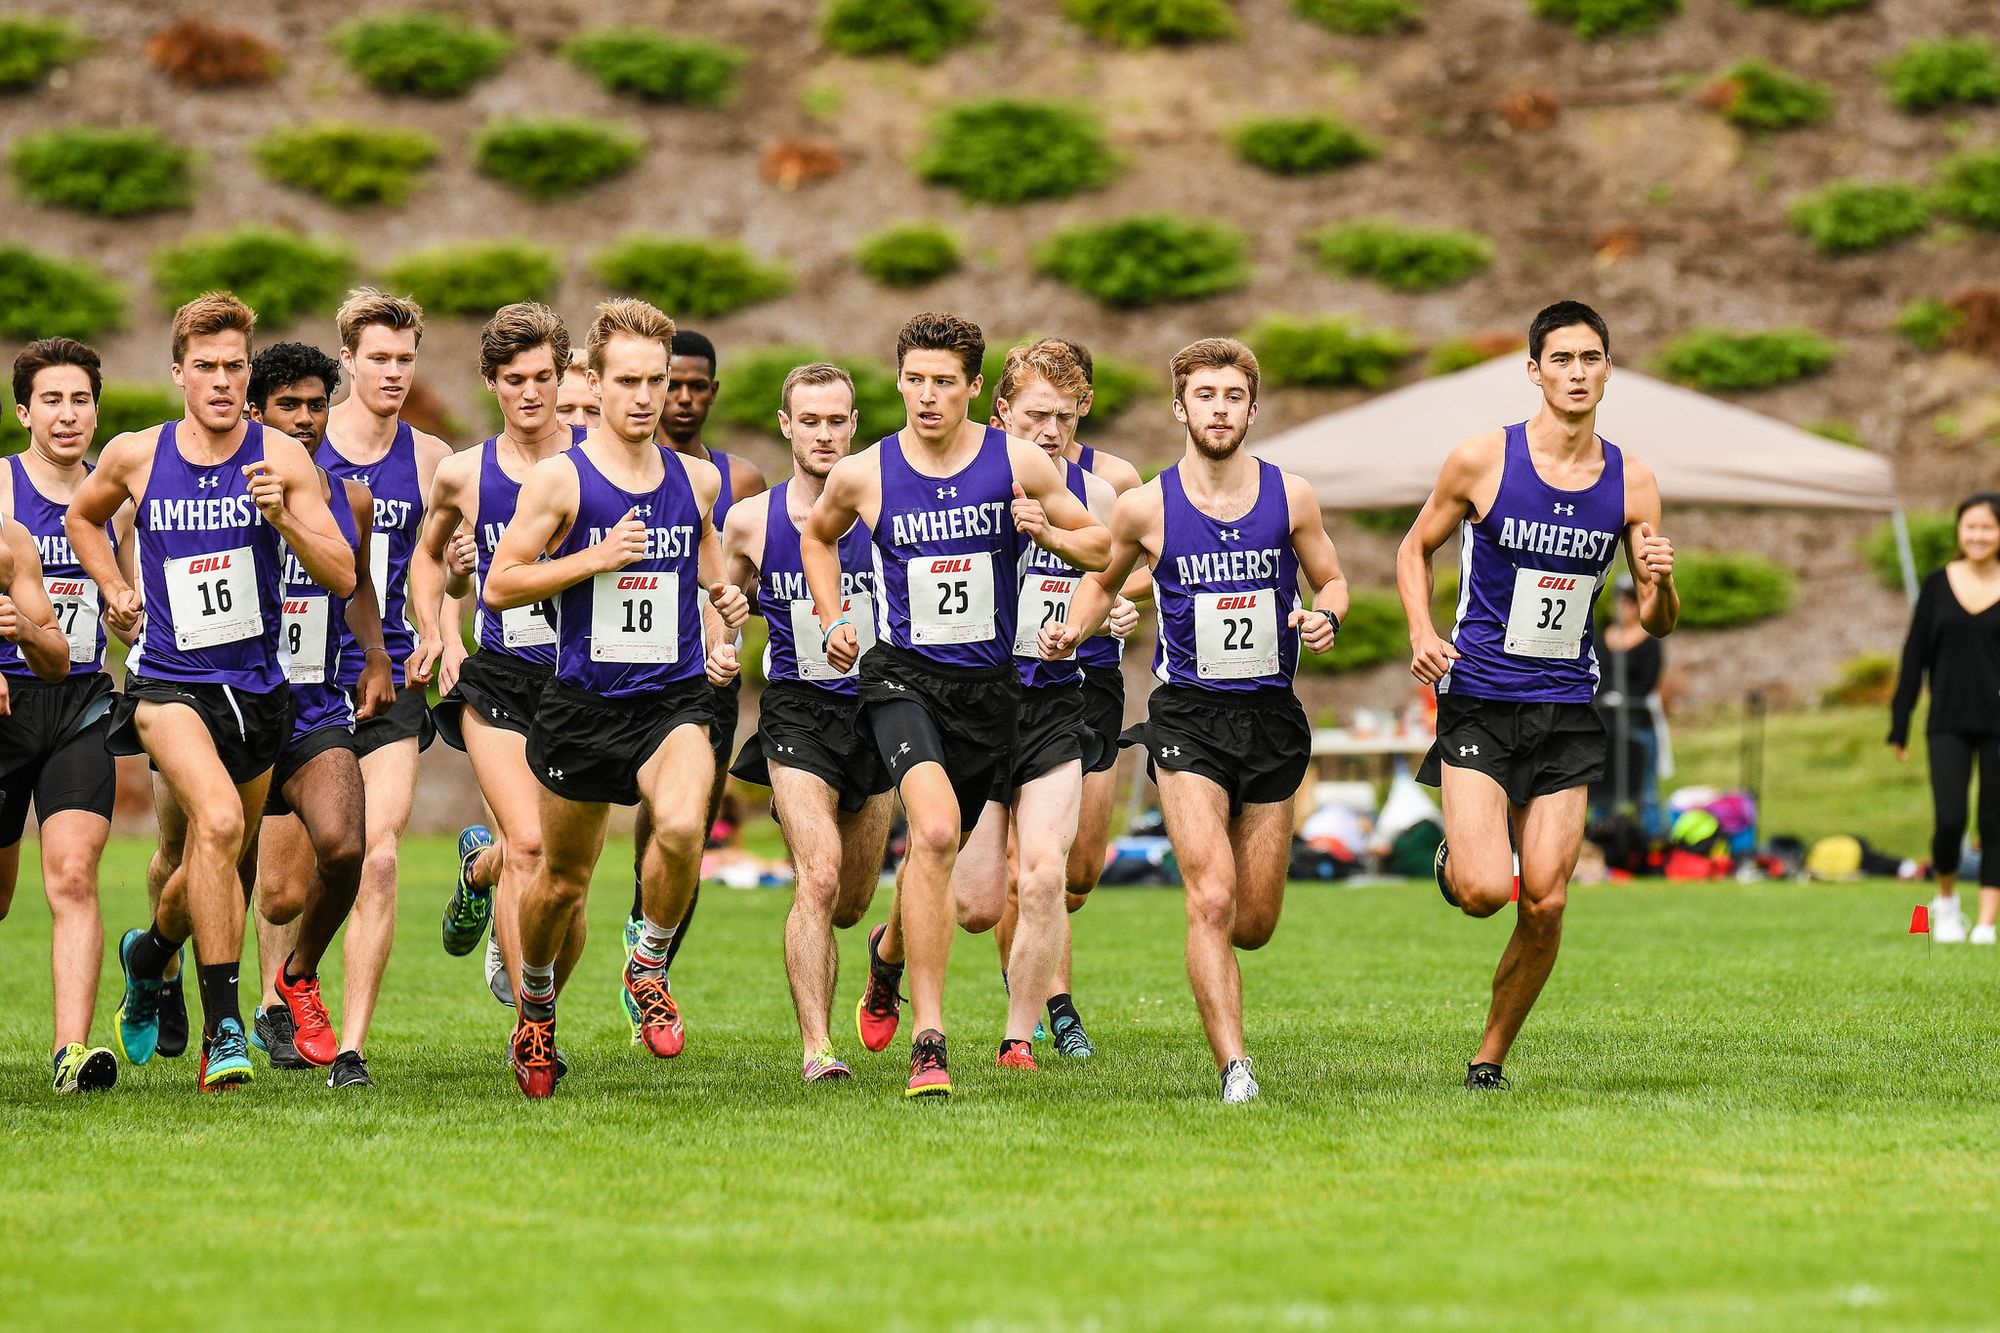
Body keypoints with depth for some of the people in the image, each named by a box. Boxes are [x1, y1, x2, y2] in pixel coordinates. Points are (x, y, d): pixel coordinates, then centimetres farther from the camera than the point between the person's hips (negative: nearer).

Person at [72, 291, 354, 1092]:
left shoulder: (282, 459, -5)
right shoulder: (134, 457, -2)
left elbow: (342, 577, -9)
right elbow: (82, 518, 21)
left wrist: (283, 517, -24)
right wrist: (116, 592, 8)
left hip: (256, 686, 3)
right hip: (168, 680, -2)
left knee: (208, 871, 15)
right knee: (218, 819, -28)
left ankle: (151, 952, 50)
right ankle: (223, 1029, -24)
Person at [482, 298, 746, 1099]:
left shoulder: (697, 479, 8)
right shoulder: (560, 478, -4)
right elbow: (498, 586, -6)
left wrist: (721, 639, 5)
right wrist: (594, 558, -16)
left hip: (675, 696, 1)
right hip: (583, 700, -1)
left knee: (682, 827, -28)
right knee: (564, 877, 11)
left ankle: (649, 971, -2)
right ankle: (535, 1001, 40)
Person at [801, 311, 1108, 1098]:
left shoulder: (1019, 464, -4)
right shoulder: (863, 474, -3)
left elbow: (1099, 546, 6)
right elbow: (817, 536, 19)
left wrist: (1047, 531, -14)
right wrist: (833, 623, 7)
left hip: (988, 683, 2)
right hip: (903, 676, -2)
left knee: (937, 850, 15)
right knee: (936, 829, -26)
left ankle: (890, 952, 53)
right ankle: (928, 1041, -23)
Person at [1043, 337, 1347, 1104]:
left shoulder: (1290, 497, 1)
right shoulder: (1145, 508, -2)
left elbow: (1331, 580, 13)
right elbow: (1103, 580, 15)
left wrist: (1325, 618, -9)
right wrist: (1072, 631, -4)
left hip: (1272, 719, 2)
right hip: (1188, 717, -2)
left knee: (1255, 924, 8)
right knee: (1211, 900, -18)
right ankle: (1233, 1066, -15)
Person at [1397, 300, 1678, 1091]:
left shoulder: (1631, 482, 2)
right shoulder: (1481, 461, -6)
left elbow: (1655, 623, 7)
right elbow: (1416, 550, 8)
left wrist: (1660, 584, -16)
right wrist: (1422, 634, -9)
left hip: (1568, 712, 3)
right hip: (1480, 704, -3)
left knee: (1544, 905, -2)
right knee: (1484, 892, -16)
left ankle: (1491, 1056, 17)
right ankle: (1452, 857, 21)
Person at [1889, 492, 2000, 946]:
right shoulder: (1938, 585, 4)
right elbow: (1915, 657, 7)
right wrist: (1899, 725, 5)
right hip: (1949, 724, 0)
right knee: (1948, 819, -11)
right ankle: (1946, 901, 15)